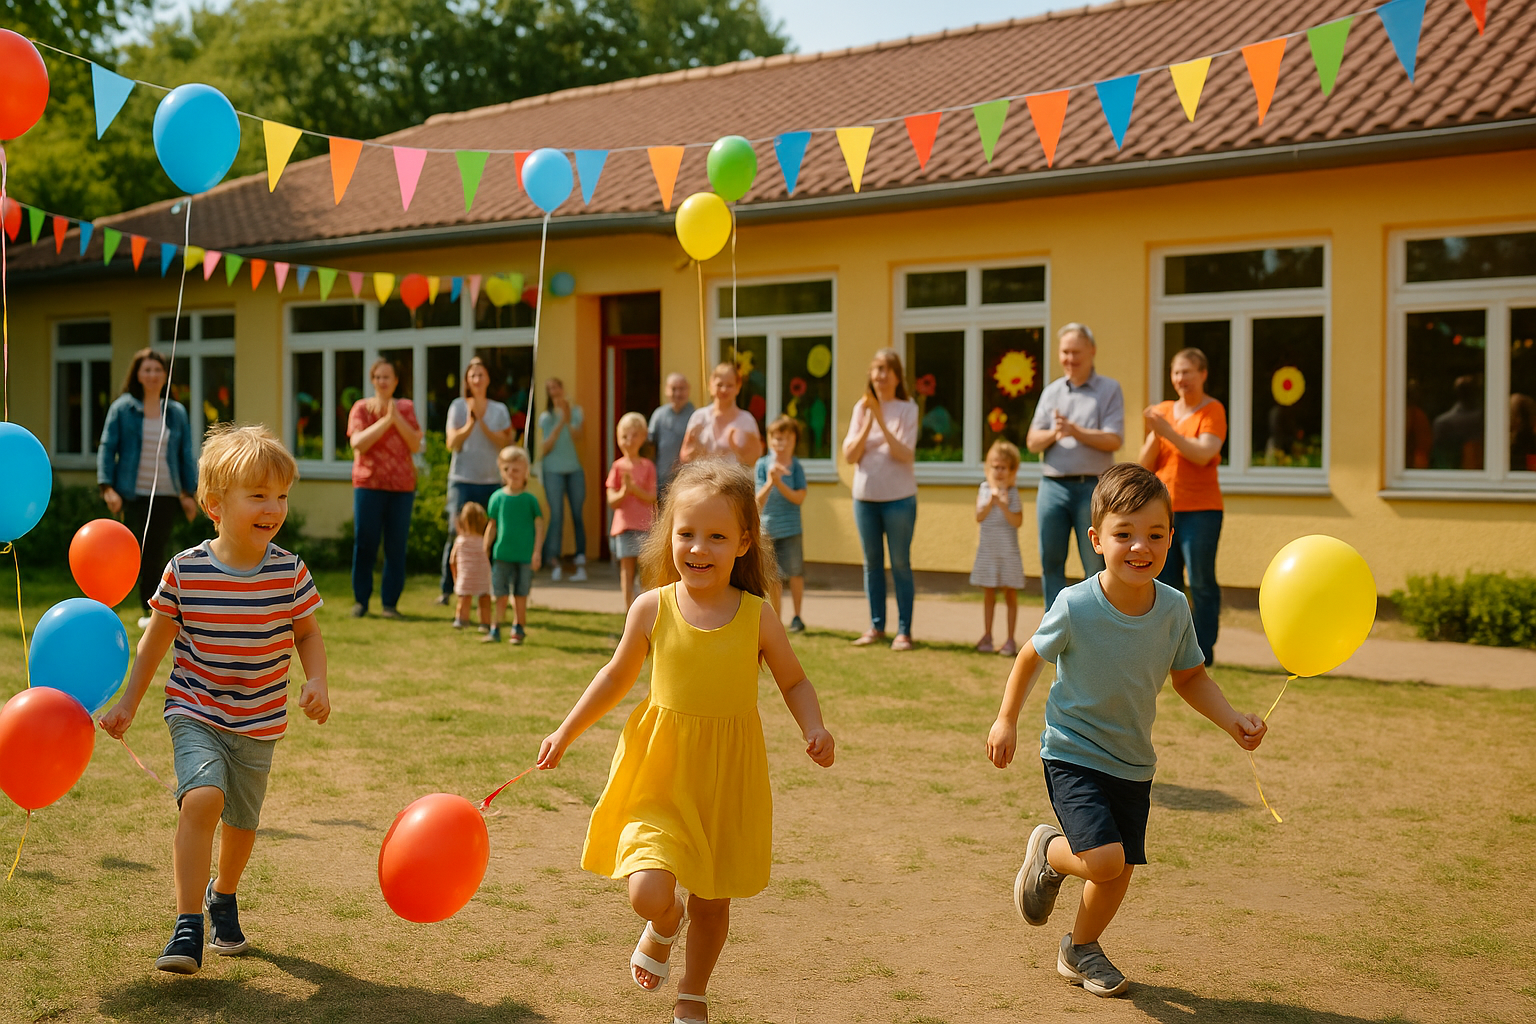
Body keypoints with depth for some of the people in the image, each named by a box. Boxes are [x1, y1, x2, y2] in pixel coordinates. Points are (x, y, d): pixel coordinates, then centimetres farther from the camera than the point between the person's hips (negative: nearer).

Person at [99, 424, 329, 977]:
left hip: (259, 723, 2)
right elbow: (157, 637, 2)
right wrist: (128, 701, 7)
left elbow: (307, 633, 4)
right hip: (196, 712, -2)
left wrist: (316, 682, -14)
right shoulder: (185, 570, -12)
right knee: (203, 797, -26)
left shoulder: (290, 571, -10)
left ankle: (223, 896, 47)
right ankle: (188, 925, -16)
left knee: (242, 820, 15)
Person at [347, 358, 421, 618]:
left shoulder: (406, 408, 11)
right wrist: (385, 420, -13)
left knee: (396, 547, -1)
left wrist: (397, 417, -10)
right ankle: (360, 600, 9)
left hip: (402, 486, 2)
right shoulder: (361, 408, 5)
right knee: (364, 543, -3)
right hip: (368, 483, -1)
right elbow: (358, 443, -9)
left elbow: (415, 445, 0)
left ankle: (390, 603, 5)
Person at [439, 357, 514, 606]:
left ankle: (487, 587, 10)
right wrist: (469, 423, -14)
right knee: (457, 533, -9)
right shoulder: (458, 406, 5)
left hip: (491, 480, 2)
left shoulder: (499, 410, 11)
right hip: (462, 480, -2)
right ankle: (447, 589, -3)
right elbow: (452, 443, -1)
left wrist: (483, 424, -9)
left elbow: (504, 442, 0)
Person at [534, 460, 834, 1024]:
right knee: (648, 892, -17)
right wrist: (566, 733, 13)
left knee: (712, 900, 13)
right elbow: (616, 677, 9)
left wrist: (813, 730, -13)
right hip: (660, 771, -1)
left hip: (728, 780, 1)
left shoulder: (757, 617, -7)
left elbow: (795, 683, 6)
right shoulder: (652, 609, -7)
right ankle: (664, 926, 21)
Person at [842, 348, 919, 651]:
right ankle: (876, 626, 18)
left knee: (900, 563, -1)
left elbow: (905, 455, -14)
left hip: (899, 497, -3)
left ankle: (904, 630, 5)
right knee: (872, 562, 9)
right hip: (865, 496, 3)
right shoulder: (861, 408, 5)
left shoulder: (907, 409, -4)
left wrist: (882, 421, -21)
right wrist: (868, 422, -13)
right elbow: (850, 455, -1)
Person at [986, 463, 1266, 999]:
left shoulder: (1174, 608, -11)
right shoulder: (1075, 607, -23)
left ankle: (1080, 948, 41)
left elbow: (1190, 677, 4)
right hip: (1073, 754, -5)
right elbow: (1032, 656, -5)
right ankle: (1048, 853, 15)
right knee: (1105, 860, -21)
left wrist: (1233, 721, -10)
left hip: (1133, 762, 5)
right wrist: (1007, 721, 0)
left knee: (1120, 871, 12)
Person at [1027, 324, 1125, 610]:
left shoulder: (1109, 390, 3)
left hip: (1092, 487, -4)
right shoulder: (1051, 391, 14)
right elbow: (1032, 442, 8)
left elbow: (1113, 440, -8)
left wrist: (1076, 431, -20)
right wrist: (1053, 433, -13)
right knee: (1050, 562, 4)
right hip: (1053, 486, 4)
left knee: (1096, 566, -1)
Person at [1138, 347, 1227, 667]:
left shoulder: (1213, 410, -2)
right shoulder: (1163, 410, 13)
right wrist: (1154, 434, -8)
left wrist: (1167, 431, -20)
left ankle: (1204, 650, 0)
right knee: (1166, 584, 4)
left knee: (1201, 583, -5)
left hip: (1200, 511, -5)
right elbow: (1146, 464, 9)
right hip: (1163, 509, 5)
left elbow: (1203, 455, -16)